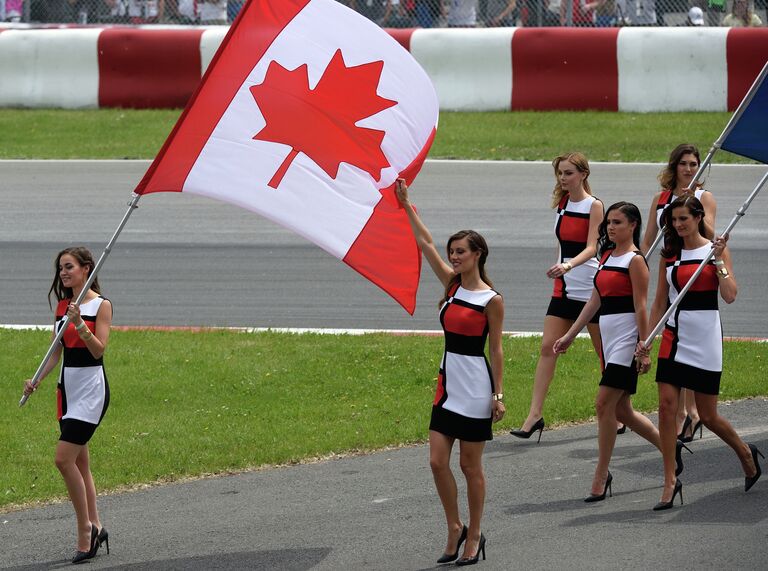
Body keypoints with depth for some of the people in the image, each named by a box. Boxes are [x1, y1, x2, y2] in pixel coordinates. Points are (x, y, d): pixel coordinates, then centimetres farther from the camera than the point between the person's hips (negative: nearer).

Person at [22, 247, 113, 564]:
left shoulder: (101, 305, -8)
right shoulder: (62, 306, 12)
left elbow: (99, 349, -17)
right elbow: (57, 351, 15)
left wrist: (79, 323, -29)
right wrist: (37, 379, 3)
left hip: (91, 385, -8)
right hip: (67, 384, 8)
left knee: (64, 458, -16)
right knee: (80, 462, 10)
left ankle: (86, 529, -7)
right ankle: (94, 528, 19)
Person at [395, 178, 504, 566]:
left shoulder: (492, 301, -8)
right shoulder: (451, 285, 6)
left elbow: (496, 349, -7)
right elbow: (425, 243, 6)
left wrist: (498, 395, -9)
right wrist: (406, 204, 3)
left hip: (476, 388, -6)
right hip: (448, 384, 6)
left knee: (470, 465, 2)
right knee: (437, 461, 1)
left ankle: (473, 538, 13)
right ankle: (455, 529, 16)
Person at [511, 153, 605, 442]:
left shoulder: (594, 206, -11)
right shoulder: (561, 204, 8)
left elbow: (591, 247, -22)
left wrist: (569, 265, -39)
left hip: (590, 287, -6)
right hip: (564, 288, 6)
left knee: (604, 351, 6)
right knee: (547, 347, -5)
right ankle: (535, 414, -9)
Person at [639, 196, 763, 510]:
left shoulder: (716, 250, -3)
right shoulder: (669, 255, 7)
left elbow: (730, 295, -12)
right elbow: (660, 302, 12)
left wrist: (718, 260, -18)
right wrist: (646, 338, 6)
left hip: (706, 340, -3)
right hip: (674, 339, 3)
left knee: (708, 416, 3)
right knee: (666, 407, -9)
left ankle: (745, 453, 32)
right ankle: (670, 481, -3)